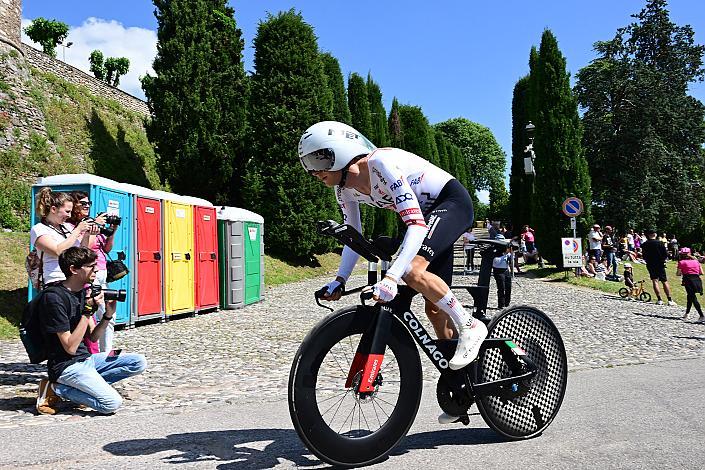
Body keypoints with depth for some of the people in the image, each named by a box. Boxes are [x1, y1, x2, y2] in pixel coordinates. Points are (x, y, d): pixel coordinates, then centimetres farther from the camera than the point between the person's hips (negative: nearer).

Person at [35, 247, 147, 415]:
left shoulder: (83, 292, 9)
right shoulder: (54, 297, -17)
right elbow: (70, 347, -20)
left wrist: (108, 314, -6)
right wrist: (88, 311, -22)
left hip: (86, 359, 8)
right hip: (66, 365, -8)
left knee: (139, 362, -1)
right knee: (112, 403, -22)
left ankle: (85, 384, -2)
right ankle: (56, 389, -5)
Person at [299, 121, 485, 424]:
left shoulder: (381, 164, -31)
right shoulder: (345, 189, -5)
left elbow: (416, 225, -37)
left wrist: (391, 277, -47)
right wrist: (339, 281, -9)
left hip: (453, 201, -8)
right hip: (430, 214, 8)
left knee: (413, 270, -33)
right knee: (435, 309, 7)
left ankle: (470, 327, -12)